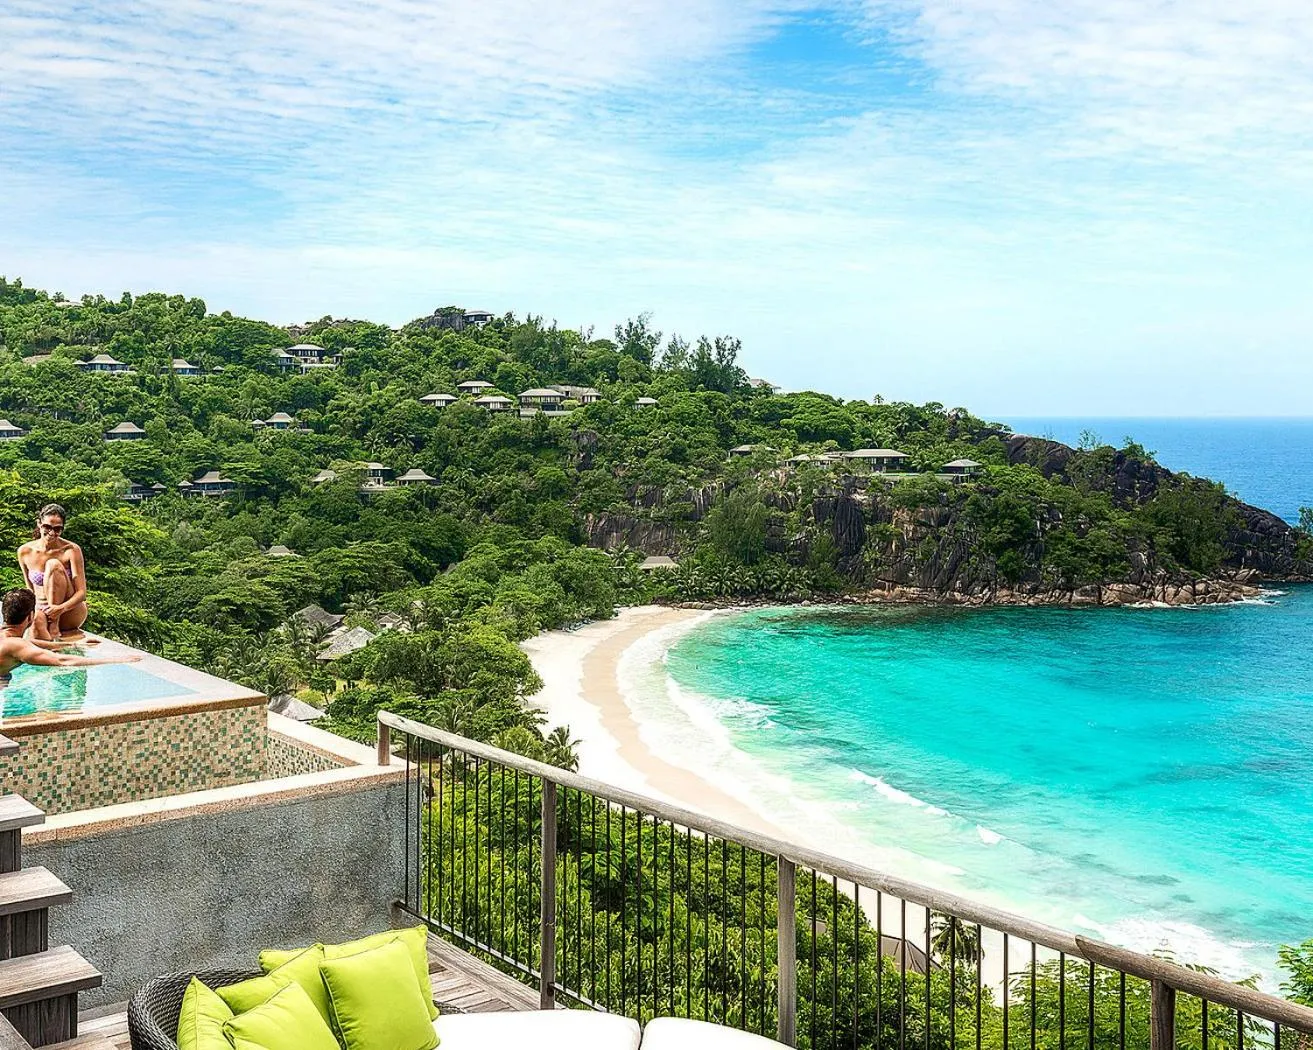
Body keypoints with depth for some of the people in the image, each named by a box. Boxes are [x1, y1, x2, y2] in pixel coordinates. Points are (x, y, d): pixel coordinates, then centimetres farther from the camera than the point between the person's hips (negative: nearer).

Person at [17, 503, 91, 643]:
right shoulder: (24, 552, 0)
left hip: (71, 613, 0)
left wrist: (61, 608, -32)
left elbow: (82, 593, -14)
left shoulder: (71, 550, -10)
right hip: (41, 608, 0)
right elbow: (31, 589, 12)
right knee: (37, 622, -39)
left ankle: (54, 626, -23)